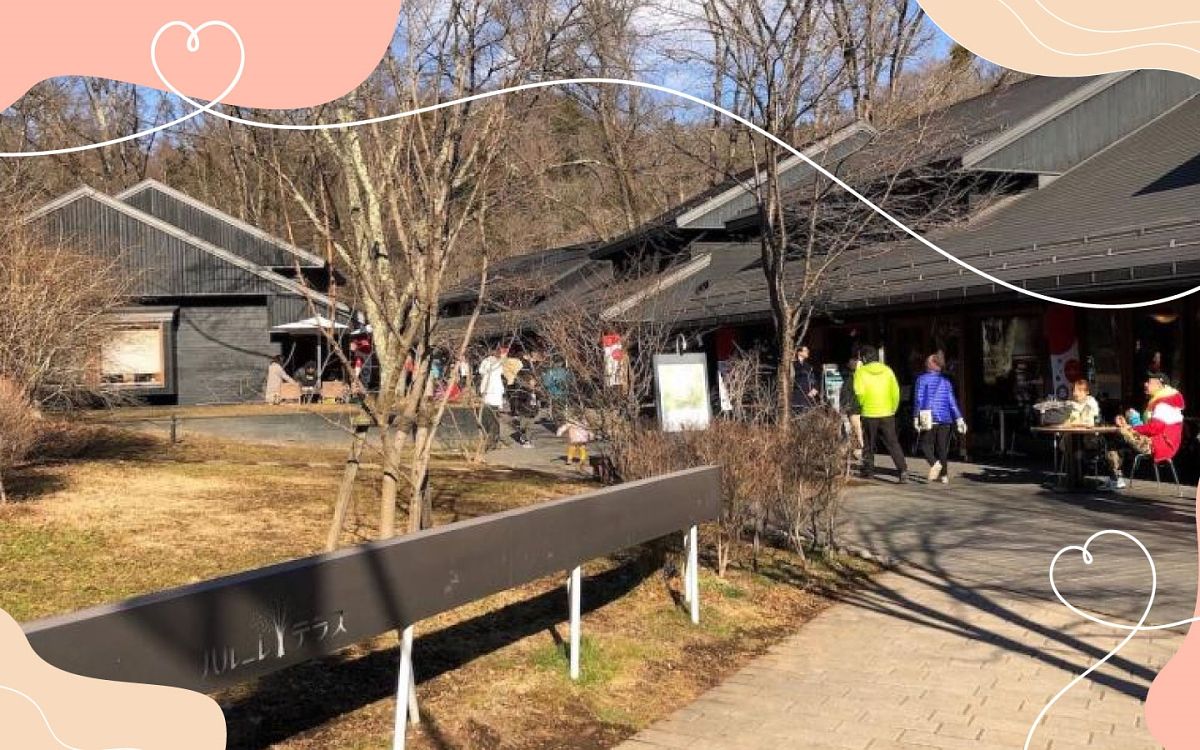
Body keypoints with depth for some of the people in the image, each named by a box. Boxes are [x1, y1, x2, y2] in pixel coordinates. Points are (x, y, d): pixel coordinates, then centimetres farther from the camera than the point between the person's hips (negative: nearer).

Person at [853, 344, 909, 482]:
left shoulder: (860, 372, -6)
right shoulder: (887, 370, 2)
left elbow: (859, 393, -14)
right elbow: (896, 392, 1)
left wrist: (862, 405, 4)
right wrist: (893, 409, 12)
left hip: (869, 414, -2)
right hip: (887, 414, 2)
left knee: (868, 444, 13)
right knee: (893, 443, 3)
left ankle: (869, 470, 19)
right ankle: (903, 469, -9)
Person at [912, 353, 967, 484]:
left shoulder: (922, 379, 0)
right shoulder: (946, 381, 9)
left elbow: (918, 399, -7)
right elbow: (952, 402, 4)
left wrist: (915, 418, -5)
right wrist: (959, 420, 3)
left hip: (929, 419, -3)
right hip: (945, 419, 3)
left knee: (926, 445, 6)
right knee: (943, 448, 10)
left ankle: (935, 463, -21)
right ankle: (944, 475, 7)